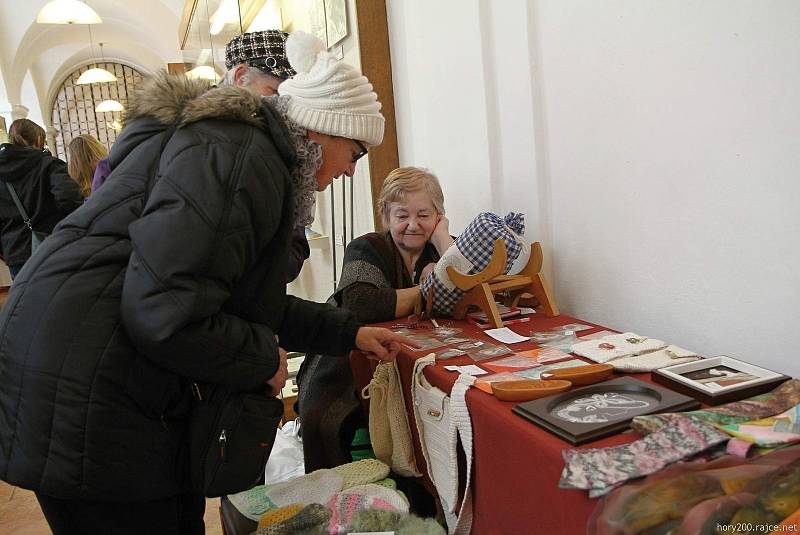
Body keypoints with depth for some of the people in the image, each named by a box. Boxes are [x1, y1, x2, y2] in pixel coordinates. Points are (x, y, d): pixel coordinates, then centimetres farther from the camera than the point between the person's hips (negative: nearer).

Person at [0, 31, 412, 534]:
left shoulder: (239, 146, 15)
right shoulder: (243, 158, -19)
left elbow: (251, 301, 21)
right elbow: (165, 315, -28)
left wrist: (349, 333, 20)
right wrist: (265, 359, -10)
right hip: (76, 398, -10)